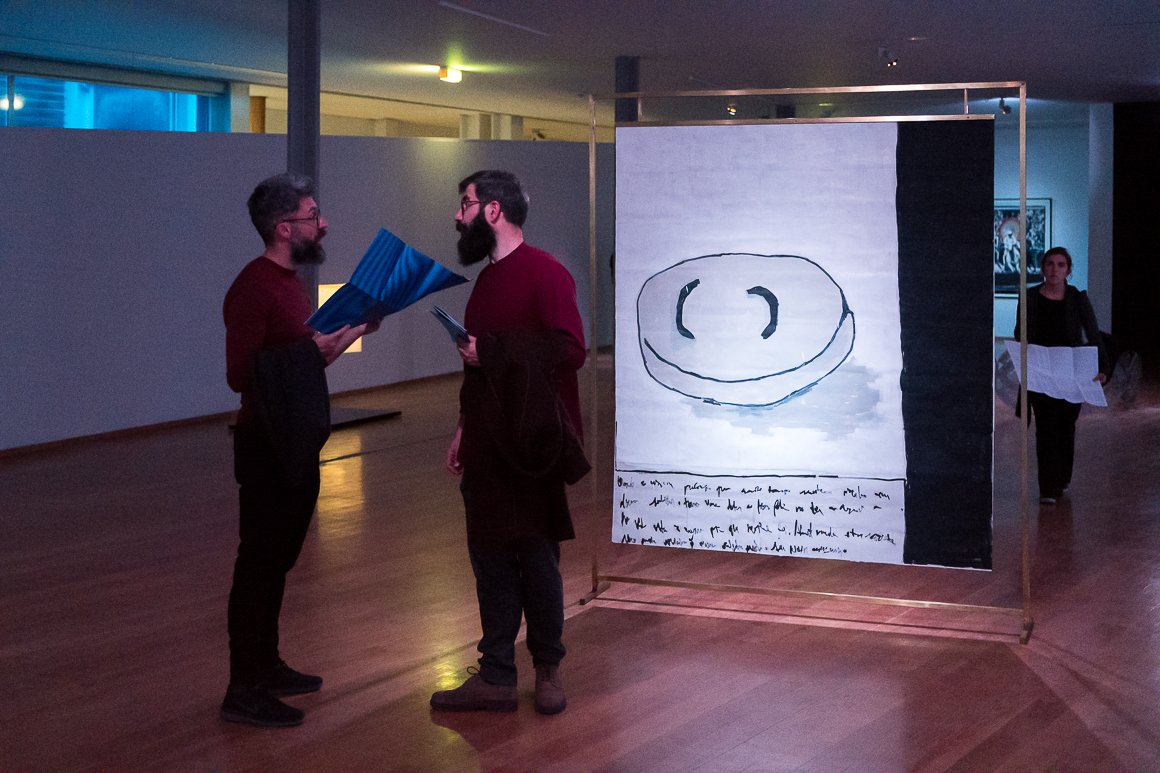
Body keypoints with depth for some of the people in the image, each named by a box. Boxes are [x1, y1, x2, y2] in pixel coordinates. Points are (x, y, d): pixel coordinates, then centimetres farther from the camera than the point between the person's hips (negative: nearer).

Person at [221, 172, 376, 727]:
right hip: (268, 447, -10)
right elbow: (240, 372, -23)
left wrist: (352, 332, 13)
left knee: (278, 559, 17)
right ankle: (243, 691, 0)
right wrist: (311, 347, -26)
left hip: (296, 446, 10)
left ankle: (267, 667, 29)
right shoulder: (253, 286, -16)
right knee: (259, 562, -5)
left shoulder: (290, 282, 14)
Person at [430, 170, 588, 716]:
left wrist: (490, 352, -17)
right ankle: (496, 677, 14)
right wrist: (465, 428, 20)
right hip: (486, 445, 8)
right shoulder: (487, 279, 17)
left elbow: (569, 350, -22)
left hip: (530, 445, -8)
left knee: (536, 557, 2)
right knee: (490, 558, 8)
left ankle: (548, 669, 17)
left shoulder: (544, 272, -11)